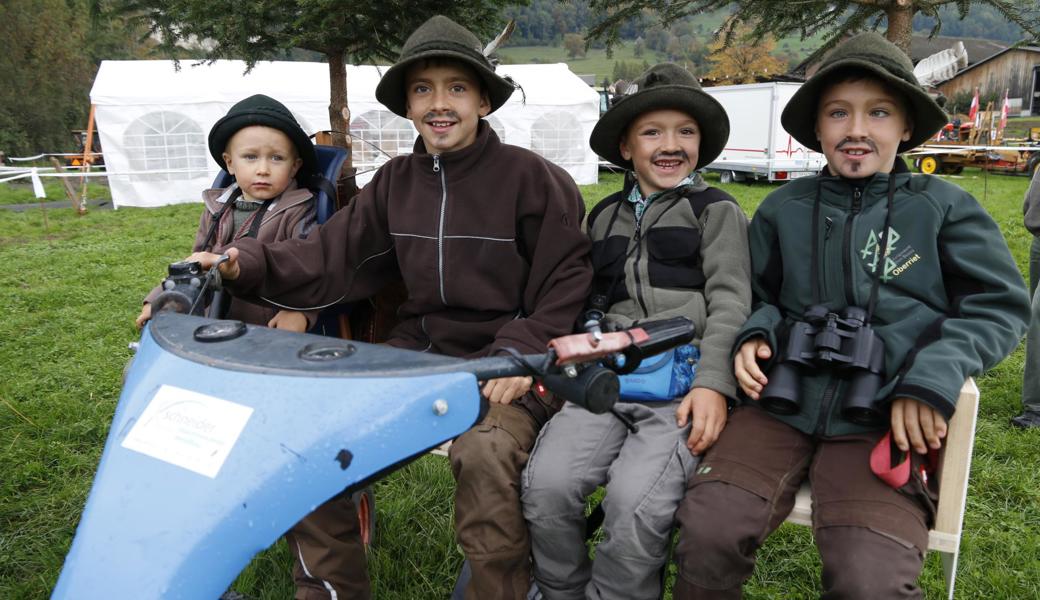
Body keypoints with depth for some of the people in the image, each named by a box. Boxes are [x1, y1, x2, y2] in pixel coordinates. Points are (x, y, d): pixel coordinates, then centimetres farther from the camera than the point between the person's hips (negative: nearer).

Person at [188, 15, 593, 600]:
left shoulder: (533, 178, -7)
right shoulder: (396, 183, 8)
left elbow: (566, 285, -7)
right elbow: (333, 256, 2)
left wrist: (521, 355, -18)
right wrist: (247, 264, -12)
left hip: (506, 365, -5)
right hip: (419, 352, 6)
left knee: (484, 453, -34)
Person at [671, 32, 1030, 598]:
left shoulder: (942, 206, 6)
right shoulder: (784, 207, 12)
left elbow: (1000, 303, 5)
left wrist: (935, 377, -10)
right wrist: (754, 336, 1)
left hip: (881, 422, -1)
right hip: (780, 406, 2)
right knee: (707, 530, -21)